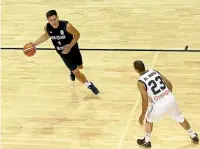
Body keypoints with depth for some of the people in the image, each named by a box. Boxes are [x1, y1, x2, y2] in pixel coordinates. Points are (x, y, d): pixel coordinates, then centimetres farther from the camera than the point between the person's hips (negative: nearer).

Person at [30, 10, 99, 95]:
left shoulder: (66, 26, -31)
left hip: (73, 49, -1)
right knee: (76, 73, 1)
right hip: (63, 53, 1)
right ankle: (89, 85, 26)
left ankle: (72, 71, 62)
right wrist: (34, 44, 1)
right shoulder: (47, 27, -19)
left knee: (79, 66, 24)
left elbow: (77, 35, -18)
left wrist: (69, 47, -26)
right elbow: (46, 36, 5)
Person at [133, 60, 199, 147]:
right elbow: (169, 84, 11)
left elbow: (145, 100, -11)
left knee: (148, 120, 26)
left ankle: (147, 141, 39)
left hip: (159, 105, -5)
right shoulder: (155, 71, 8)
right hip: (170, 99, 5)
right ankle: (193, 136, 46)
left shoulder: (140, 82, -9)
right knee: (180, 118, 29)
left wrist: (143, 115, 0)